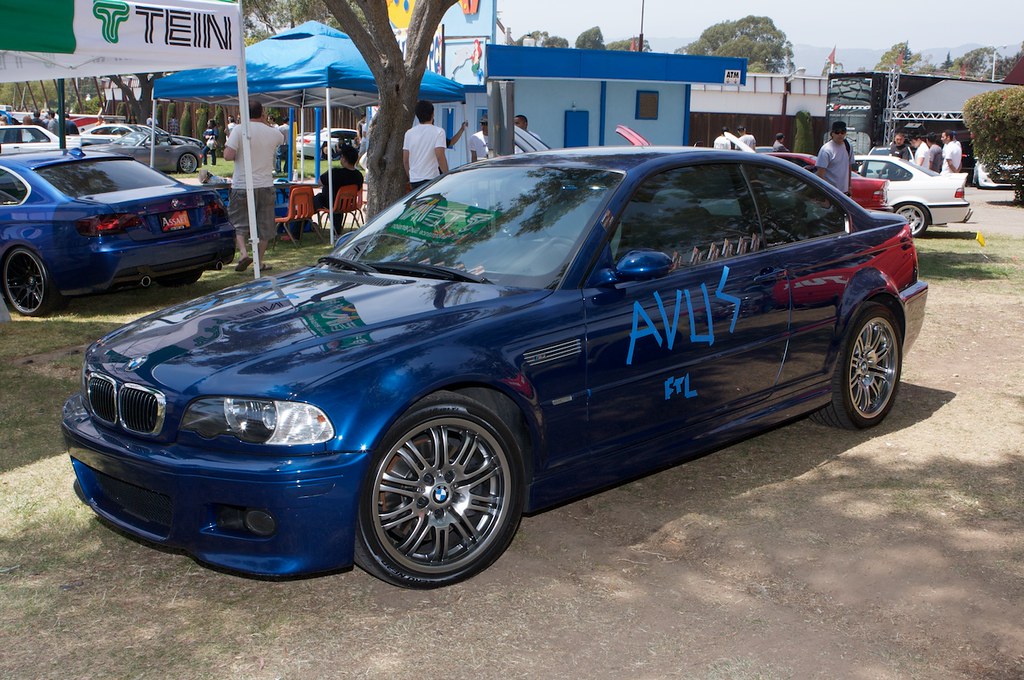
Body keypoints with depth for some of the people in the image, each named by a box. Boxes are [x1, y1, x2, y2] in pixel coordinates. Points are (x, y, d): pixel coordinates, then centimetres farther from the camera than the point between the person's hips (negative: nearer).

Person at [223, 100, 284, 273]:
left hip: (242, 186, -2)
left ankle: (243, 253, -11)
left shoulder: (239, 130, -9)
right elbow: (282, 139, 26)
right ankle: (260, 261, 16)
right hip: (265, 186, 2)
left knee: (238, 222, 9)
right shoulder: (273, 132, 1)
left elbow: (228, 156, -16)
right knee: (264, 225, 12)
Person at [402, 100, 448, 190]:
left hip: (414, 180, 5)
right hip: (432, 178, -5)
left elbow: (405, 160, 11)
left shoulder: (409, 133, 9)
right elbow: (440, 157, -16)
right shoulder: (438, 132, -6)